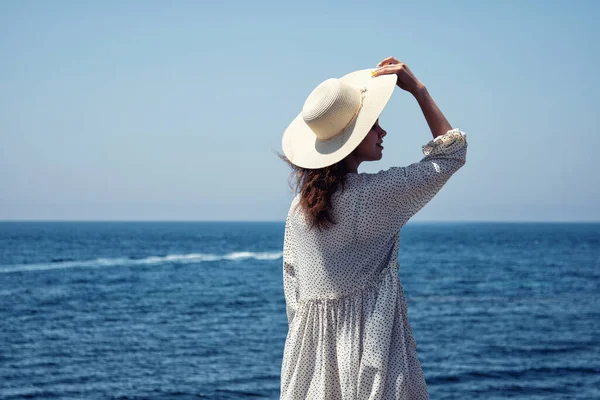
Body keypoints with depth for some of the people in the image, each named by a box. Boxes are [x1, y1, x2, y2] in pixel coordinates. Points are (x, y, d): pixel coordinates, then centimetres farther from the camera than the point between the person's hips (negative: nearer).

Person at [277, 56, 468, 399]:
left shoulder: (299, 206, 5)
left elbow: (292, 287, 11)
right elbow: (451, 153, -1)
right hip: (370, 336, -6)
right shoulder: (376, 194, -13)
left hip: (310, 344, 6)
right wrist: (419, 90, 1)